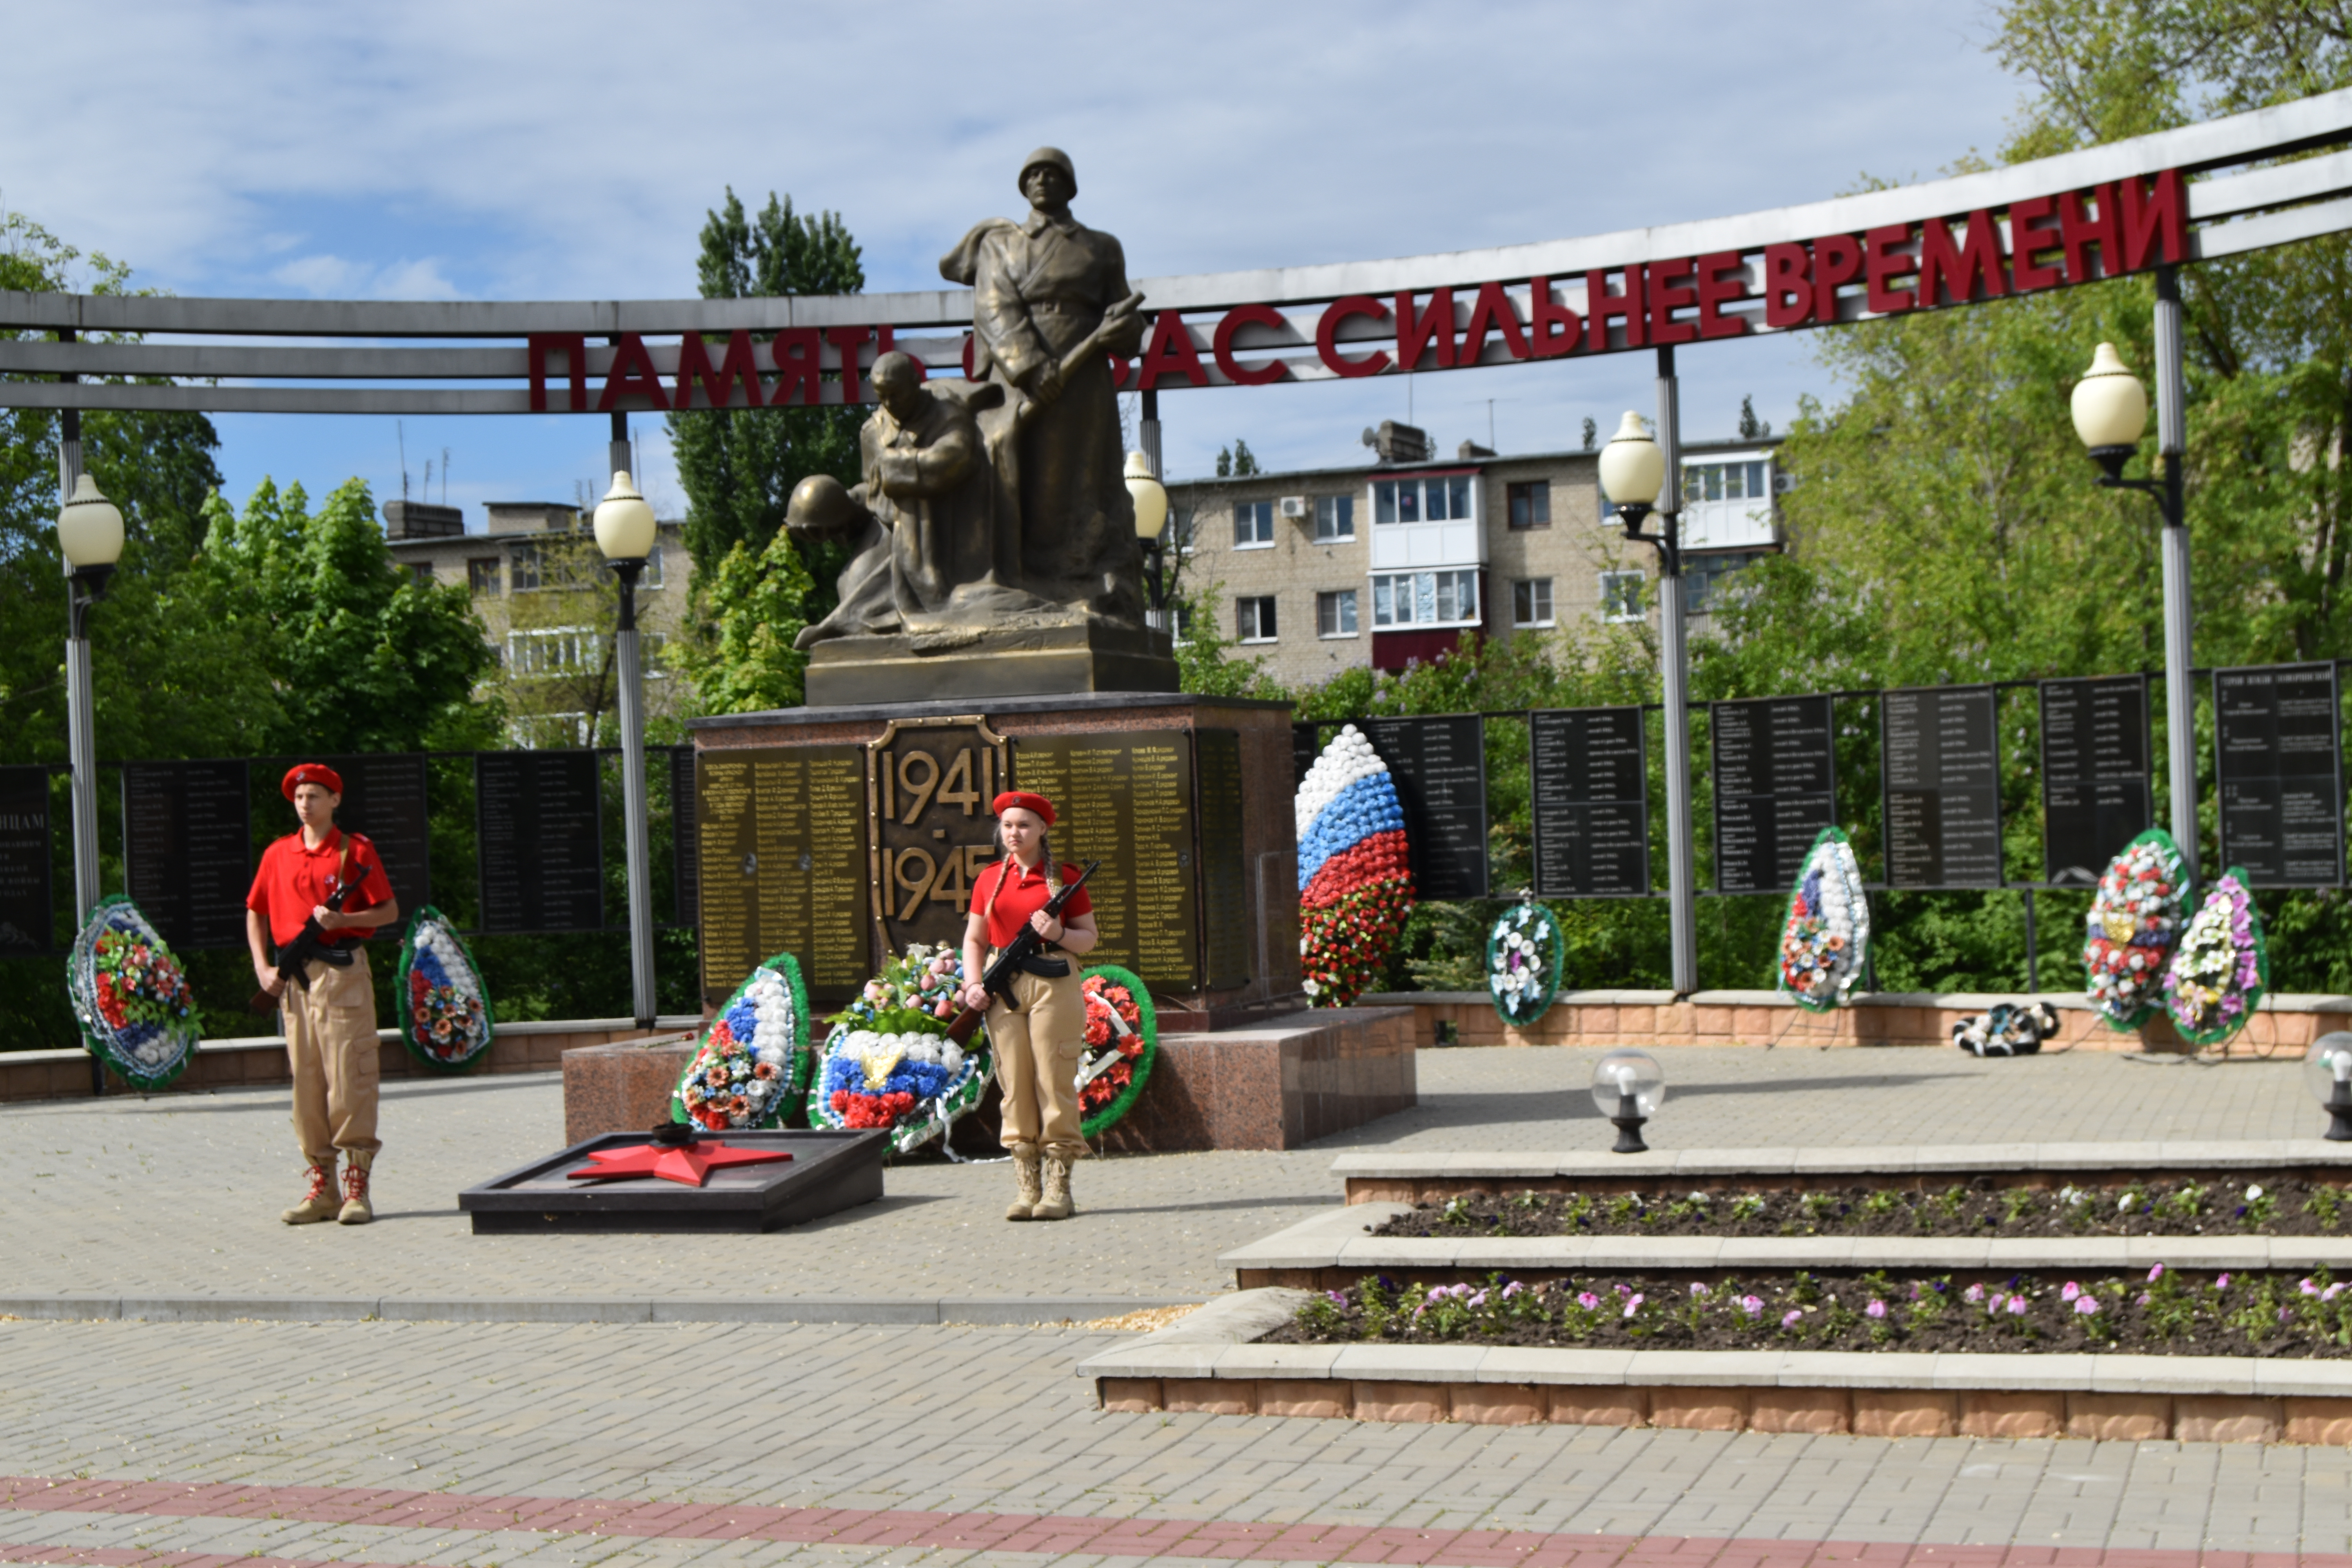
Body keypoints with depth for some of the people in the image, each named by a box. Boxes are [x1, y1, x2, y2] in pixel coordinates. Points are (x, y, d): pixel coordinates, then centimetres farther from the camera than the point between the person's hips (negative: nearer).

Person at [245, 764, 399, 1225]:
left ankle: (357, 1187, -3)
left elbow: (390, 911, 0)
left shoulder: (356, 850, 1)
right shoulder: (278, 855, 13)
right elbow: (256, 913, 19)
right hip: (294, 978, 4)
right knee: (306, 1082, 5)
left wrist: (343, 919, -16)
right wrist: (262, 967, 6)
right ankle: (321, 1187, 12)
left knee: (350, 1079, -7)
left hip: (343, 973, -4)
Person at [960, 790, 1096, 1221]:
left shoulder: (1063, 878, 4)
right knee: (1014, 1087, 1)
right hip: (1003, 988, 3)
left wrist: (1058, 933, -15)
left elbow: (1089, 938, 5)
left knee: (1055, 1084, -4)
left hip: (1054, 985, -3)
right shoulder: (989, 880, 12)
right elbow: (974, 939, 14)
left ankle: (1058, 1188, 1)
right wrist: (974, 984, -2)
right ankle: (1027, 1188, 6)